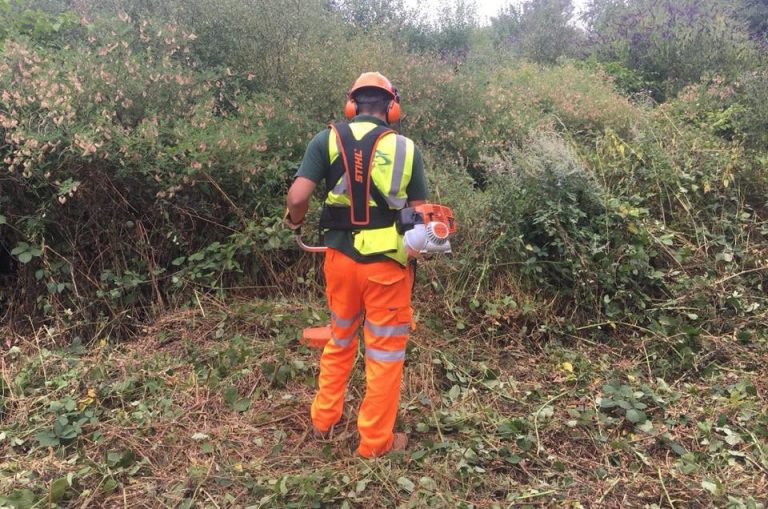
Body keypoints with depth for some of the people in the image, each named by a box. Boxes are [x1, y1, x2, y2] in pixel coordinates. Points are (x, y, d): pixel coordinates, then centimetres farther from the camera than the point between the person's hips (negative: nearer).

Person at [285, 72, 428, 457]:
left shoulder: (328, 140, -3)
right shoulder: (405, 148, -3)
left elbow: (297, 197, -12)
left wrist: (294, 222, 9)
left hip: (341, 257, 2)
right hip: (387, 264, -2)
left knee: (340, 340, 24)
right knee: (385, 351, 12)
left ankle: (324, 420, 37)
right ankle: (375, 441, 23)